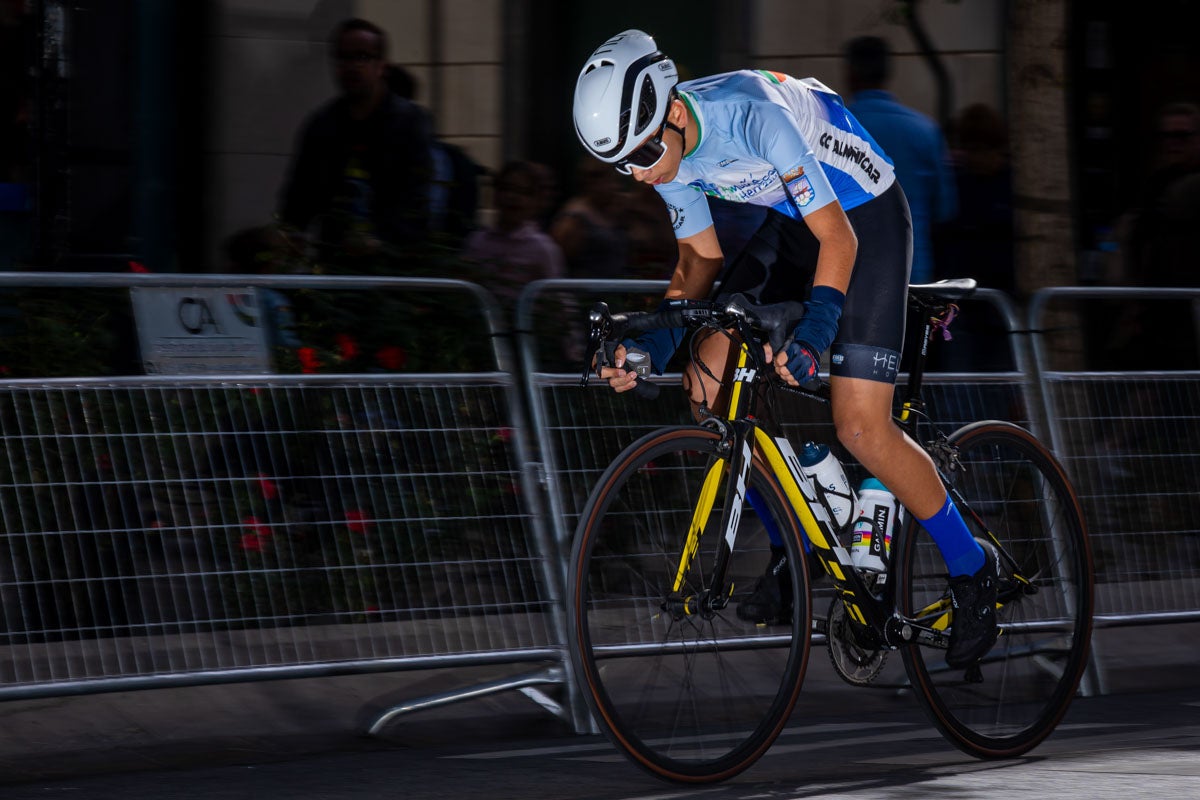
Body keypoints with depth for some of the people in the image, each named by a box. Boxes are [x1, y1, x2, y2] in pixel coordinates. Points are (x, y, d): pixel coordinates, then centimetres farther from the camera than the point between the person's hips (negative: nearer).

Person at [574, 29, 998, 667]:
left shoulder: (753, 116, -34)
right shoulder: (662, 148, -11)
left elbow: (838, 239, -31)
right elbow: (701, 257, 1)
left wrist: (812, 335, -42)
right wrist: (655, 342, -14)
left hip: (864, 220, -7)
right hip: (789, 224, 8)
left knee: (860, 429, -15)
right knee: (706, 382, -4)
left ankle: (972, 571, 4)